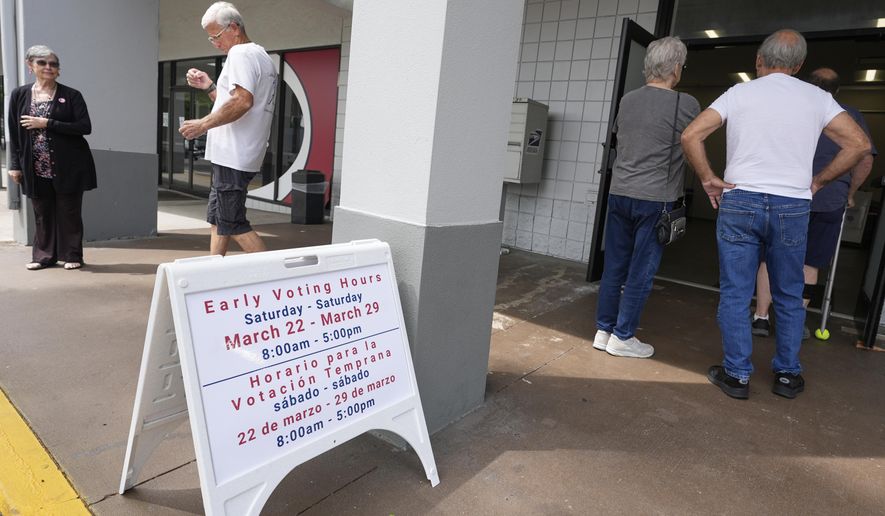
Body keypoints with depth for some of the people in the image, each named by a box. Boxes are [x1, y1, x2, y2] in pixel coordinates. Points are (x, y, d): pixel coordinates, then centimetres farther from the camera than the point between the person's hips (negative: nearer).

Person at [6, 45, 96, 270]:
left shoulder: (71, 95, 0)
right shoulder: (19, 95, 8)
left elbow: (85, 127, -10)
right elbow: (14, 134, 9)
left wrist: (47, 123, -15)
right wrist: (15, 165, 5)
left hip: (68, 166, -3)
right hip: (37, 168, 3)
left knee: (69, 212, 3)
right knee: (42, 213, 8)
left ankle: (72, 256, 14)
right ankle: (44, 256, 19)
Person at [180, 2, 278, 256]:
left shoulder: (241, 53, -9)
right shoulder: (262, 56, 21)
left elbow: (242, 101, -26)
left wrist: (203, 124, -19)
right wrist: (208, 86, 18)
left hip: (232, 156, -10)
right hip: (234, 156, 10)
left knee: (233, 224, -8)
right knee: (217, 219, 15)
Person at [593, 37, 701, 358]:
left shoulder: (627, 100, 7)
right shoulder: (686, 105, -6)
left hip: (619, 193, 5)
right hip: (655, 199, -5)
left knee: (614, 267, 11)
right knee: (641, 272, 4)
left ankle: (604, 330, 20)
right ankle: (623, 336, 12)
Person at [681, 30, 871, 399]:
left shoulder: (739, 93, 2)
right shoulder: (817, 98, 6)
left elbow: (690, 136, -7)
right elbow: (859, 144, 4)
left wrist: (708, 180, 0)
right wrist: (817, 181, 11)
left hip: (739, 202, -1)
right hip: (792, 207, 2)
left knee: (735, 294, 6)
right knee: (789, 297, 15)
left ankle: (736, 375, 11)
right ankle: (787, 375, 24)